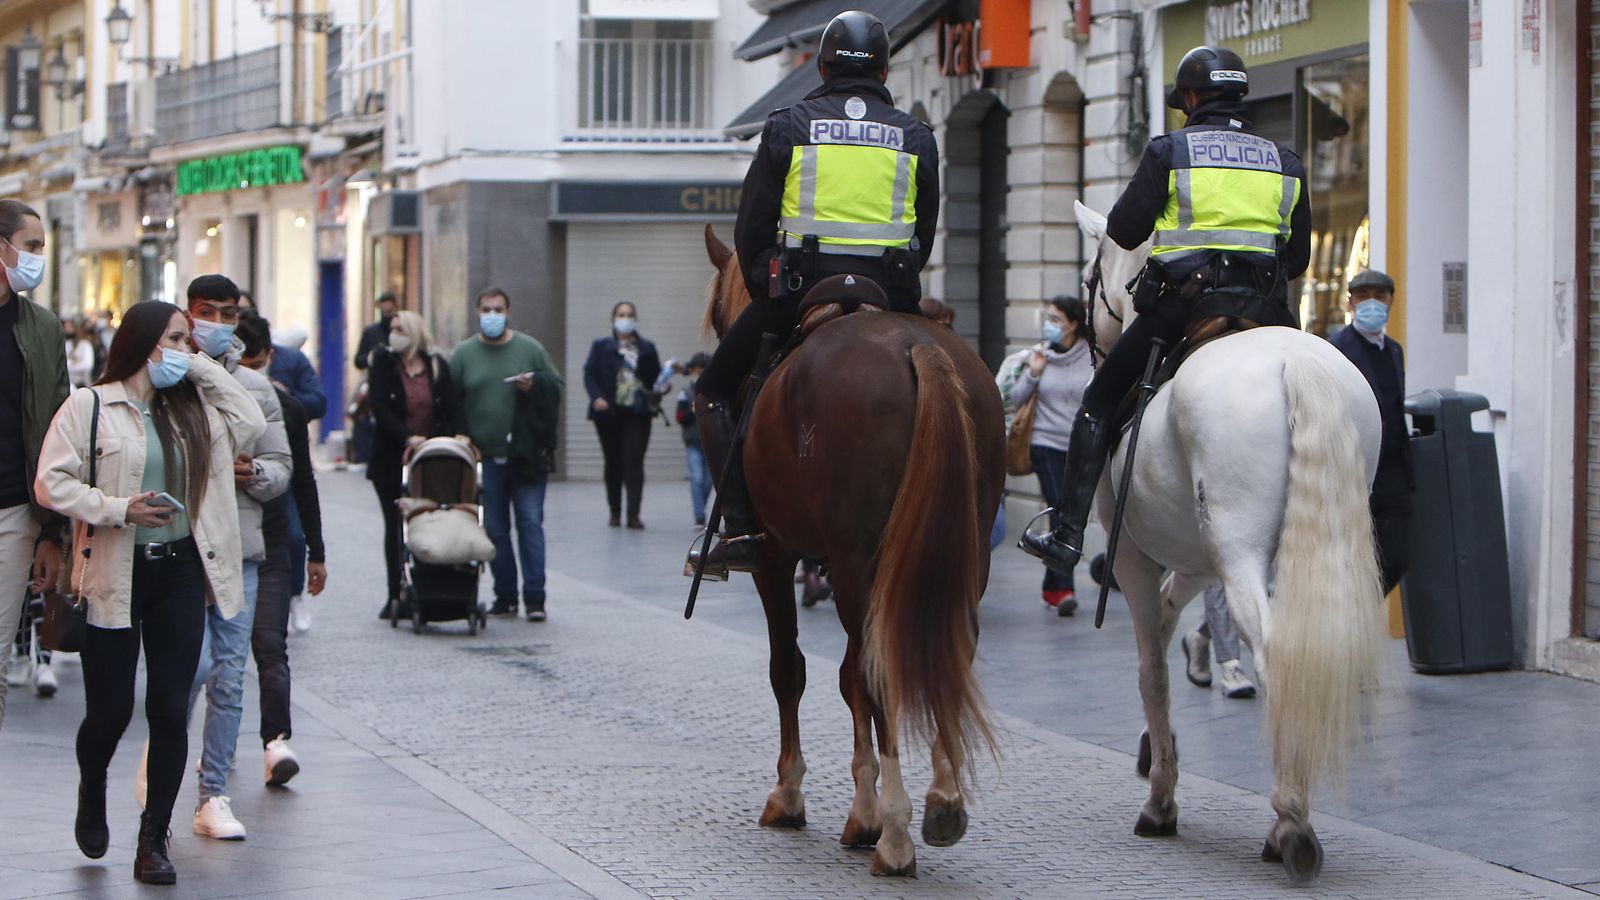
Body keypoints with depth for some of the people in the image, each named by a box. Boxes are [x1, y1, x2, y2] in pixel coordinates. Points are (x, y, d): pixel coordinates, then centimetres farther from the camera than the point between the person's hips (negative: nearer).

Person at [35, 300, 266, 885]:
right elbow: (51, 482, -7)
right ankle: (92, 799, 32)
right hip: (115, 576, -4)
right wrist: (119, 509, -17)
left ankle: (154, 840, 7)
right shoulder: (89, 407, -2)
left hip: (181, 573, 4)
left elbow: (252, 426, 5)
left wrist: (204, 369, 5)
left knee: (170, 709, -1)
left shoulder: (193, 408, 15)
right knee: (110, 710, 0)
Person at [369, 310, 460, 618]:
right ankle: (396, 596, 5)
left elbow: (451, 410, 4)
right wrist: (407, 437, -20)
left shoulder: (438, 365, 6)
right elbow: (381, 410, -7)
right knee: (395, 527, 2)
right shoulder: (383, 364, 2)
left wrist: (458, 437, -14)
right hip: (391, 459, 0)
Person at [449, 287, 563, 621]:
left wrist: (535, 386, -12)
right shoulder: (463, 354, 7)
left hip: (526, 455, -1)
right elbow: (449, 403, 7)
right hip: (484, 456, 1)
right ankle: (505, 595, 12)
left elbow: (557, 387, 9)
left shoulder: (530, 349, 5)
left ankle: (534, 598, -3)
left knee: (531, 523, -4)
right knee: (495, 529, 4)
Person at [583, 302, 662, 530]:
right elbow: (590, 374, 1)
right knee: (613, 462, 6)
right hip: (609, 413, 0)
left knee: (634, 462, -10)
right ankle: (615, 512, 16)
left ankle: (633, 514, -14)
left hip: (638, 414, 0)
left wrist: (653, 402, -6)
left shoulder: (647, 349, 13)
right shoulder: (601, 347, 9)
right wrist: (596, 397, -16)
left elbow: (656, 378, 13)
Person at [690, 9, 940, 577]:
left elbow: (751, 226, 4)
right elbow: (926, 235, 13)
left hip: (799, 292, -2)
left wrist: (764, 290, 19)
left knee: (716, 391, 14)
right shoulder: (916, 138, 10)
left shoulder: (787, 127, 5)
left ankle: (741, 527, 1)